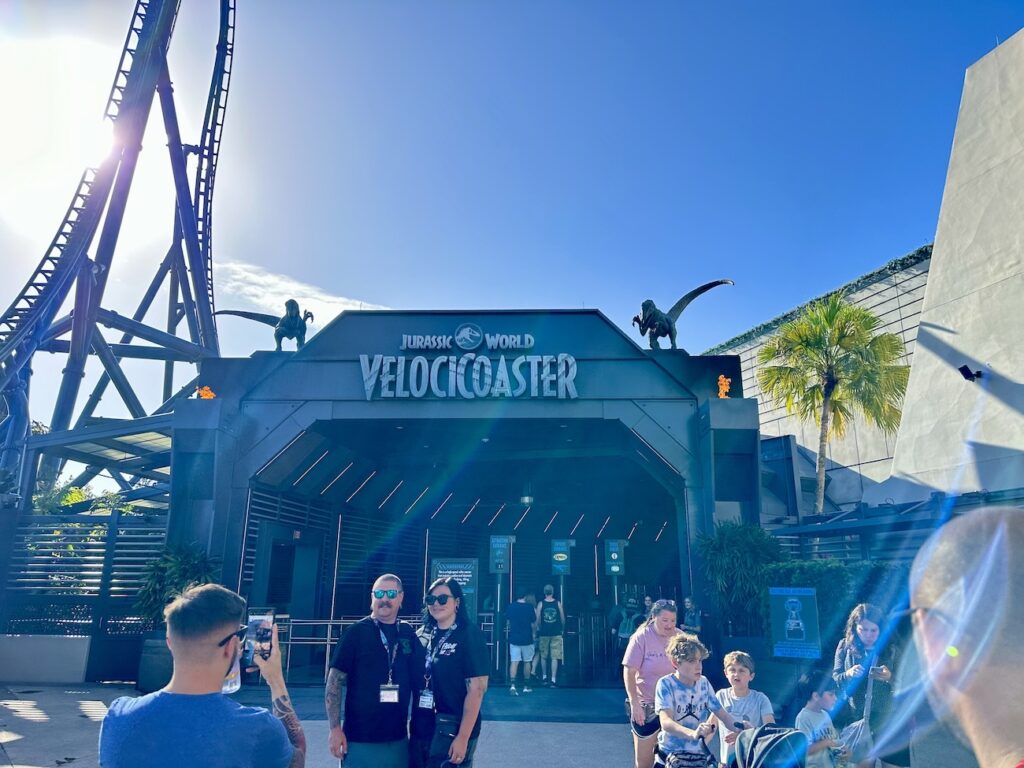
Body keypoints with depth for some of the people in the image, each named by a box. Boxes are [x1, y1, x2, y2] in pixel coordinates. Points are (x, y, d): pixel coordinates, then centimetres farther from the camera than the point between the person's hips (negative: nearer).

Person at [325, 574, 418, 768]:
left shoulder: (408, 634, 4)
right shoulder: (356, 632, -7)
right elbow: (334, 682, -7)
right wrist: (334, 729, -12)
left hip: (398, 739, 4)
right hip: (360, 739, -3)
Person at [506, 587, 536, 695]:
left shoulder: (511, 607, -1)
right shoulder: (529, 607, -9)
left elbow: (508, 623, 11)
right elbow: (534, 624, -5)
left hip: (514, 638, 1)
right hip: (527, 639, -1)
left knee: (514, 662, 0)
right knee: (527, 662, 12)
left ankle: (512, 685, -15)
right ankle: (526, 686, 20)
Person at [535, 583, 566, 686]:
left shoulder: (541, 604, -4)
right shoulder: (558, 604, -2)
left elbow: (538, 620, -4)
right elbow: (563, 619, 2)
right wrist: (562, 629, 19)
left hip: (544, 633, 0)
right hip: (556, 634, 0)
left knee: (543, 656, 16)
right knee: (554, 657, 1)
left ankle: (544, 677, 25)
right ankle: (553, 679, -5)